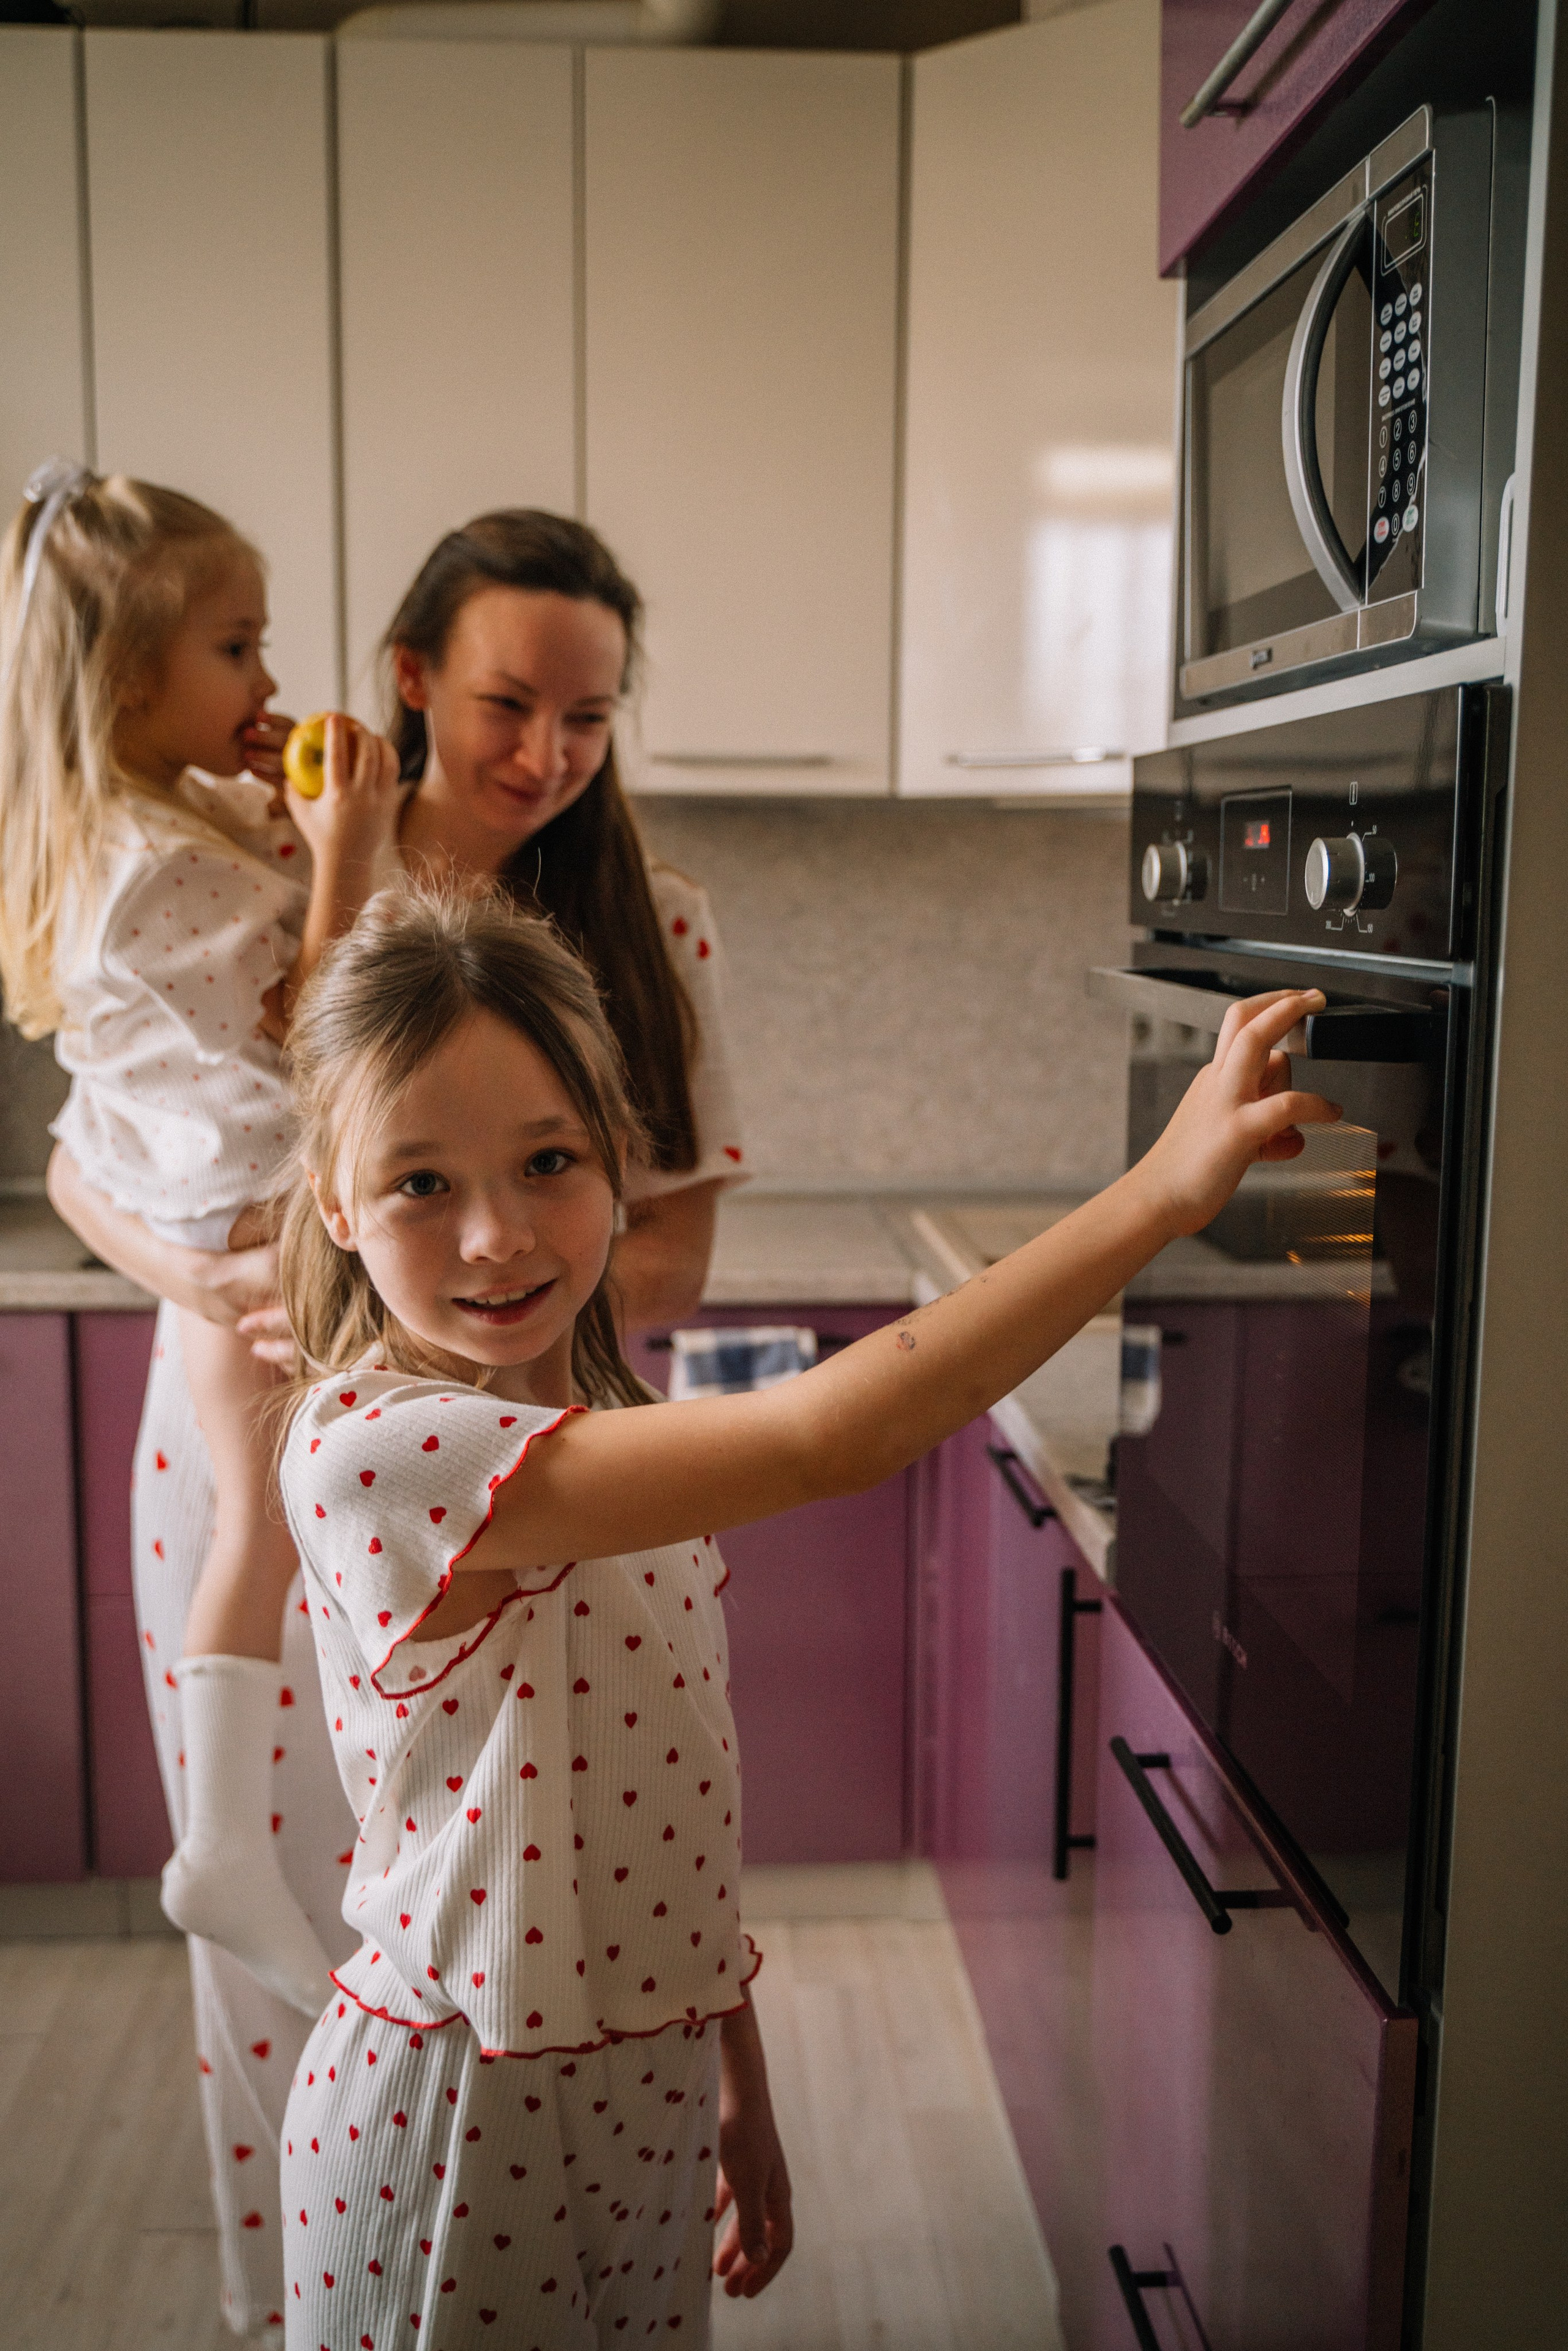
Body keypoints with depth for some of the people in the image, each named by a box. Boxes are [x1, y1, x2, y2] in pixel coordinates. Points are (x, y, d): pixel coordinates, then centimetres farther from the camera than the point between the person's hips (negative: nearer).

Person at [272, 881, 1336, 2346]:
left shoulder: (620, 1455, 0)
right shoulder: (374, 1453, -27)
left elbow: (675, 1804, 8)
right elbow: (836, 1436, -36)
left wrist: (737, 2084, 13)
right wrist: (1167, 1183, -34)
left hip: (652, 2094, 7)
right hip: (460, 2128, -6)